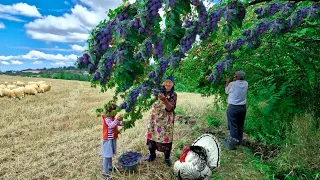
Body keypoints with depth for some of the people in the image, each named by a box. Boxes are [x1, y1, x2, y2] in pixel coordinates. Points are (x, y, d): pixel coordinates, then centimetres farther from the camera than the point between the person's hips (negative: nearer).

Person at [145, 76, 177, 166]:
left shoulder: (173, 95, -7)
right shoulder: (159, 91, 1)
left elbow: (170, 108, -20)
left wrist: (164, 99, -35)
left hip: (166, 120, -2)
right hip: (155, 118, 3)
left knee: (166, 137, 4)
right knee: (152, 135, 11)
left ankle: (167, 157, 24)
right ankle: (152, 154, 33)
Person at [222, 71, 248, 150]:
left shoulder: (232, 84, -14)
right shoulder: (246, 83, 0)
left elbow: (227, 91, 4)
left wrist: (227, 82, 16)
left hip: (233, 107, -5)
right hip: (243, 107, 6)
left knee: (233, 126, 0)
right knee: (240, 125, 16)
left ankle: (232, 144, 5)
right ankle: (239, 141, 30)